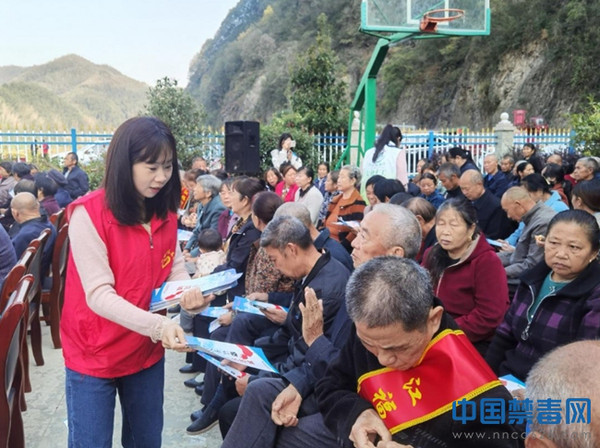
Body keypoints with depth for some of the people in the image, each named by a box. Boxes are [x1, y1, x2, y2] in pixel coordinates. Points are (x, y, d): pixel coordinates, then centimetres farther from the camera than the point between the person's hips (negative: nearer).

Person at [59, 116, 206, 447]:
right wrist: (157, 325, -38)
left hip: (147, 350, 6)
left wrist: (189, 292, -17)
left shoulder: (165, 212, -1)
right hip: (95, 356, -5)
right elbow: (99, 295, -25)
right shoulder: (89, 213, -21)